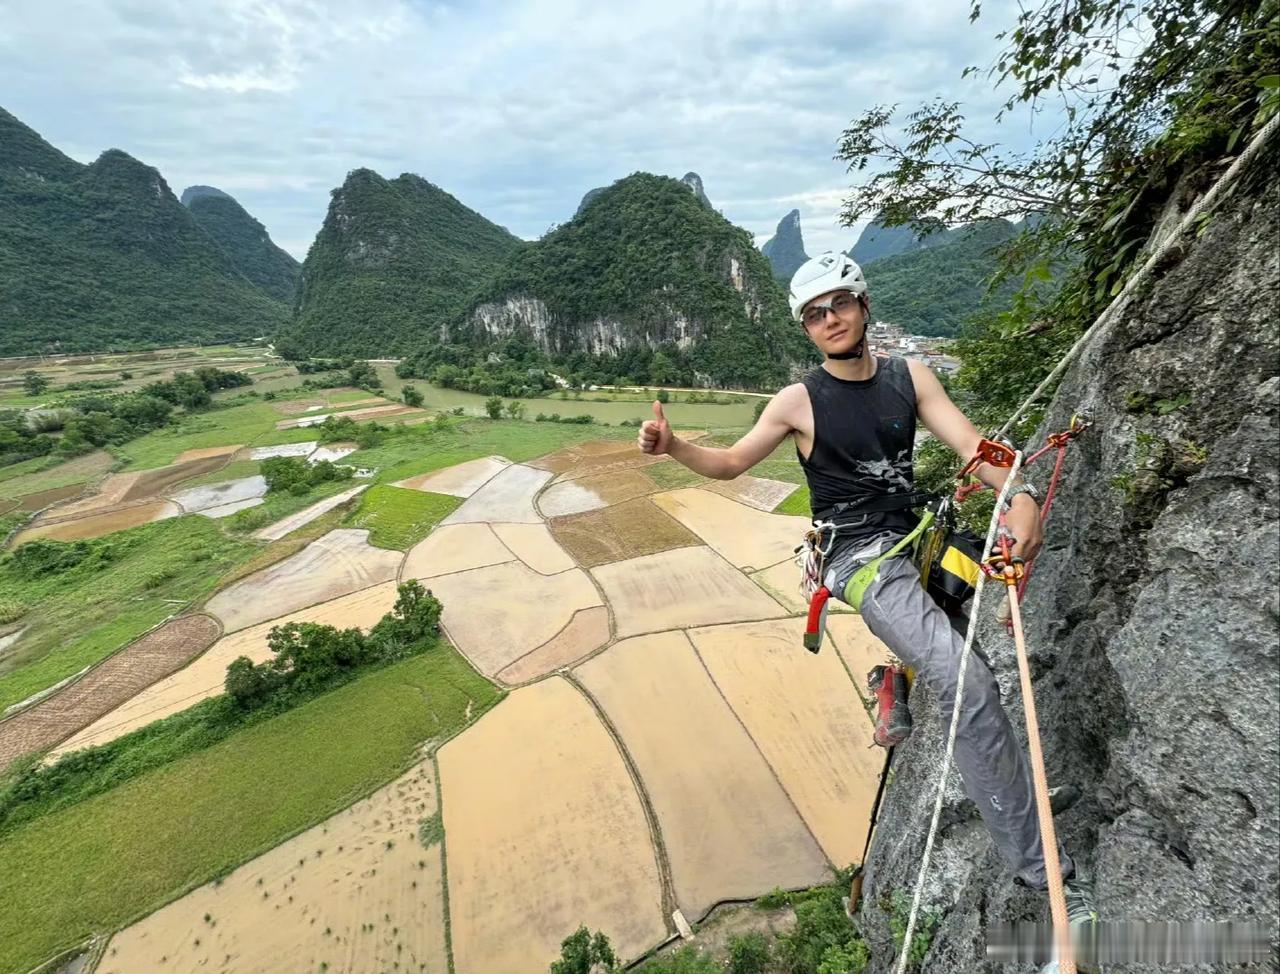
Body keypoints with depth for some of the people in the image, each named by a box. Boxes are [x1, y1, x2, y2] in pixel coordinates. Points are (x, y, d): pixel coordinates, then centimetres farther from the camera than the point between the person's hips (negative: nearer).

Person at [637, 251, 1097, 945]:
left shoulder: (909, 375, 5)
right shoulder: (799, 401, -6)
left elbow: (967, 442, -3)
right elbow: (731, 463, 0)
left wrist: (1019, 494, -22)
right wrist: (672, 446, -19)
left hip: (917, 536, 7)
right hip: (862, 556, -6)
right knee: (968, 686, -19)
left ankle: (900, 676, 38)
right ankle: (1038, 864, -2)